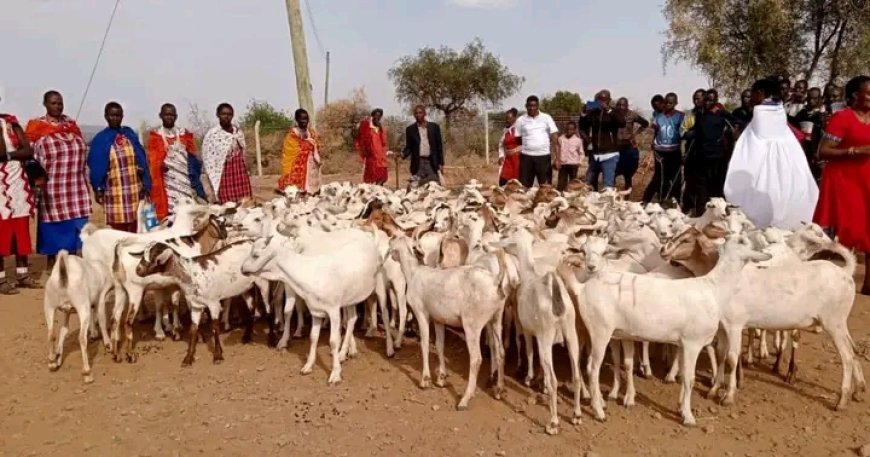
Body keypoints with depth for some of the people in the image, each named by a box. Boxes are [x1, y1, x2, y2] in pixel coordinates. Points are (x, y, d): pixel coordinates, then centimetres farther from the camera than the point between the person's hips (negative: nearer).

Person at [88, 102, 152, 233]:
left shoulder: (130, 134, 9)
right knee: (118, 229, -3)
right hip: (114, 191, -2)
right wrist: (98, 188, -4)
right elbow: (96, 166, 1)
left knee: (133, 229, 5)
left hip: (134, 189, 3)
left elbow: (141, 159, 8)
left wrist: (145, 184, 3)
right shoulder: (100, 139, 1)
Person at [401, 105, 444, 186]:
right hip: (418, 163, 0)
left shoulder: (434, 127, 7)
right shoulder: (410, 129, 7)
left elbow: (439, 145, 8)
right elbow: (409, 147, 9)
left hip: (432, 163, 0)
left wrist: (441, 163, 3)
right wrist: (403, 154, -13)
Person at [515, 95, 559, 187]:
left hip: (544, 156, 0)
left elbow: (555, 139, 0)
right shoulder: (521, 120, 5)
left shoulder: (546, 118, 3)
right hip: (527, 156, 1)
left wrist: (557, 158, -7)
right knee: (524, 187, 1)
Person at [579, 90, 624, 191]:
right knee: (589, 183, 16)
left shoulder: (614, 112, -2)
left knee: (609, 186, -11)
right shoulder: (592, 112, 8)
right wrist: (584, 114, -6)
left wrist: (608, 110, -26)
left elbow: (622, 123, -21)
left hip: (609, 155, -5)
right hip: (594, 154, 5)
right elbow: (582, 127, 11)